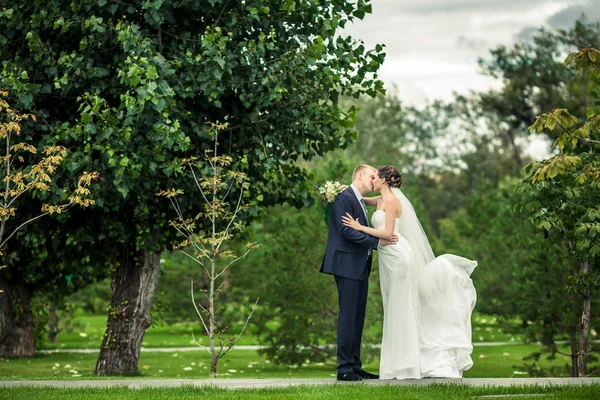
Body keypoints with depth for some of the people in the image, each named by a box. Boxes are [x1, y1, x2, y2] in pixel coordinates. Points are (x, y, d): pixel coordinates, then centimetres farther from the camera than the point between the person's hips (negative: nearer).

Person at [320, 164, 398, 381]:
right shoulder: (344, 198, -11)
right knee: (348, 315, -9)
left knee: (358, 316, 9)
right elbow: (346, 231, -20)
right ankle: (344, 368, -7)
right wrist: (377, 242, -19)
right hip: (347, 264, -10)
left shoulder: (360, 201, 19)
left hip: (360, 266, 10)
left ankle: (355, 366, 13)